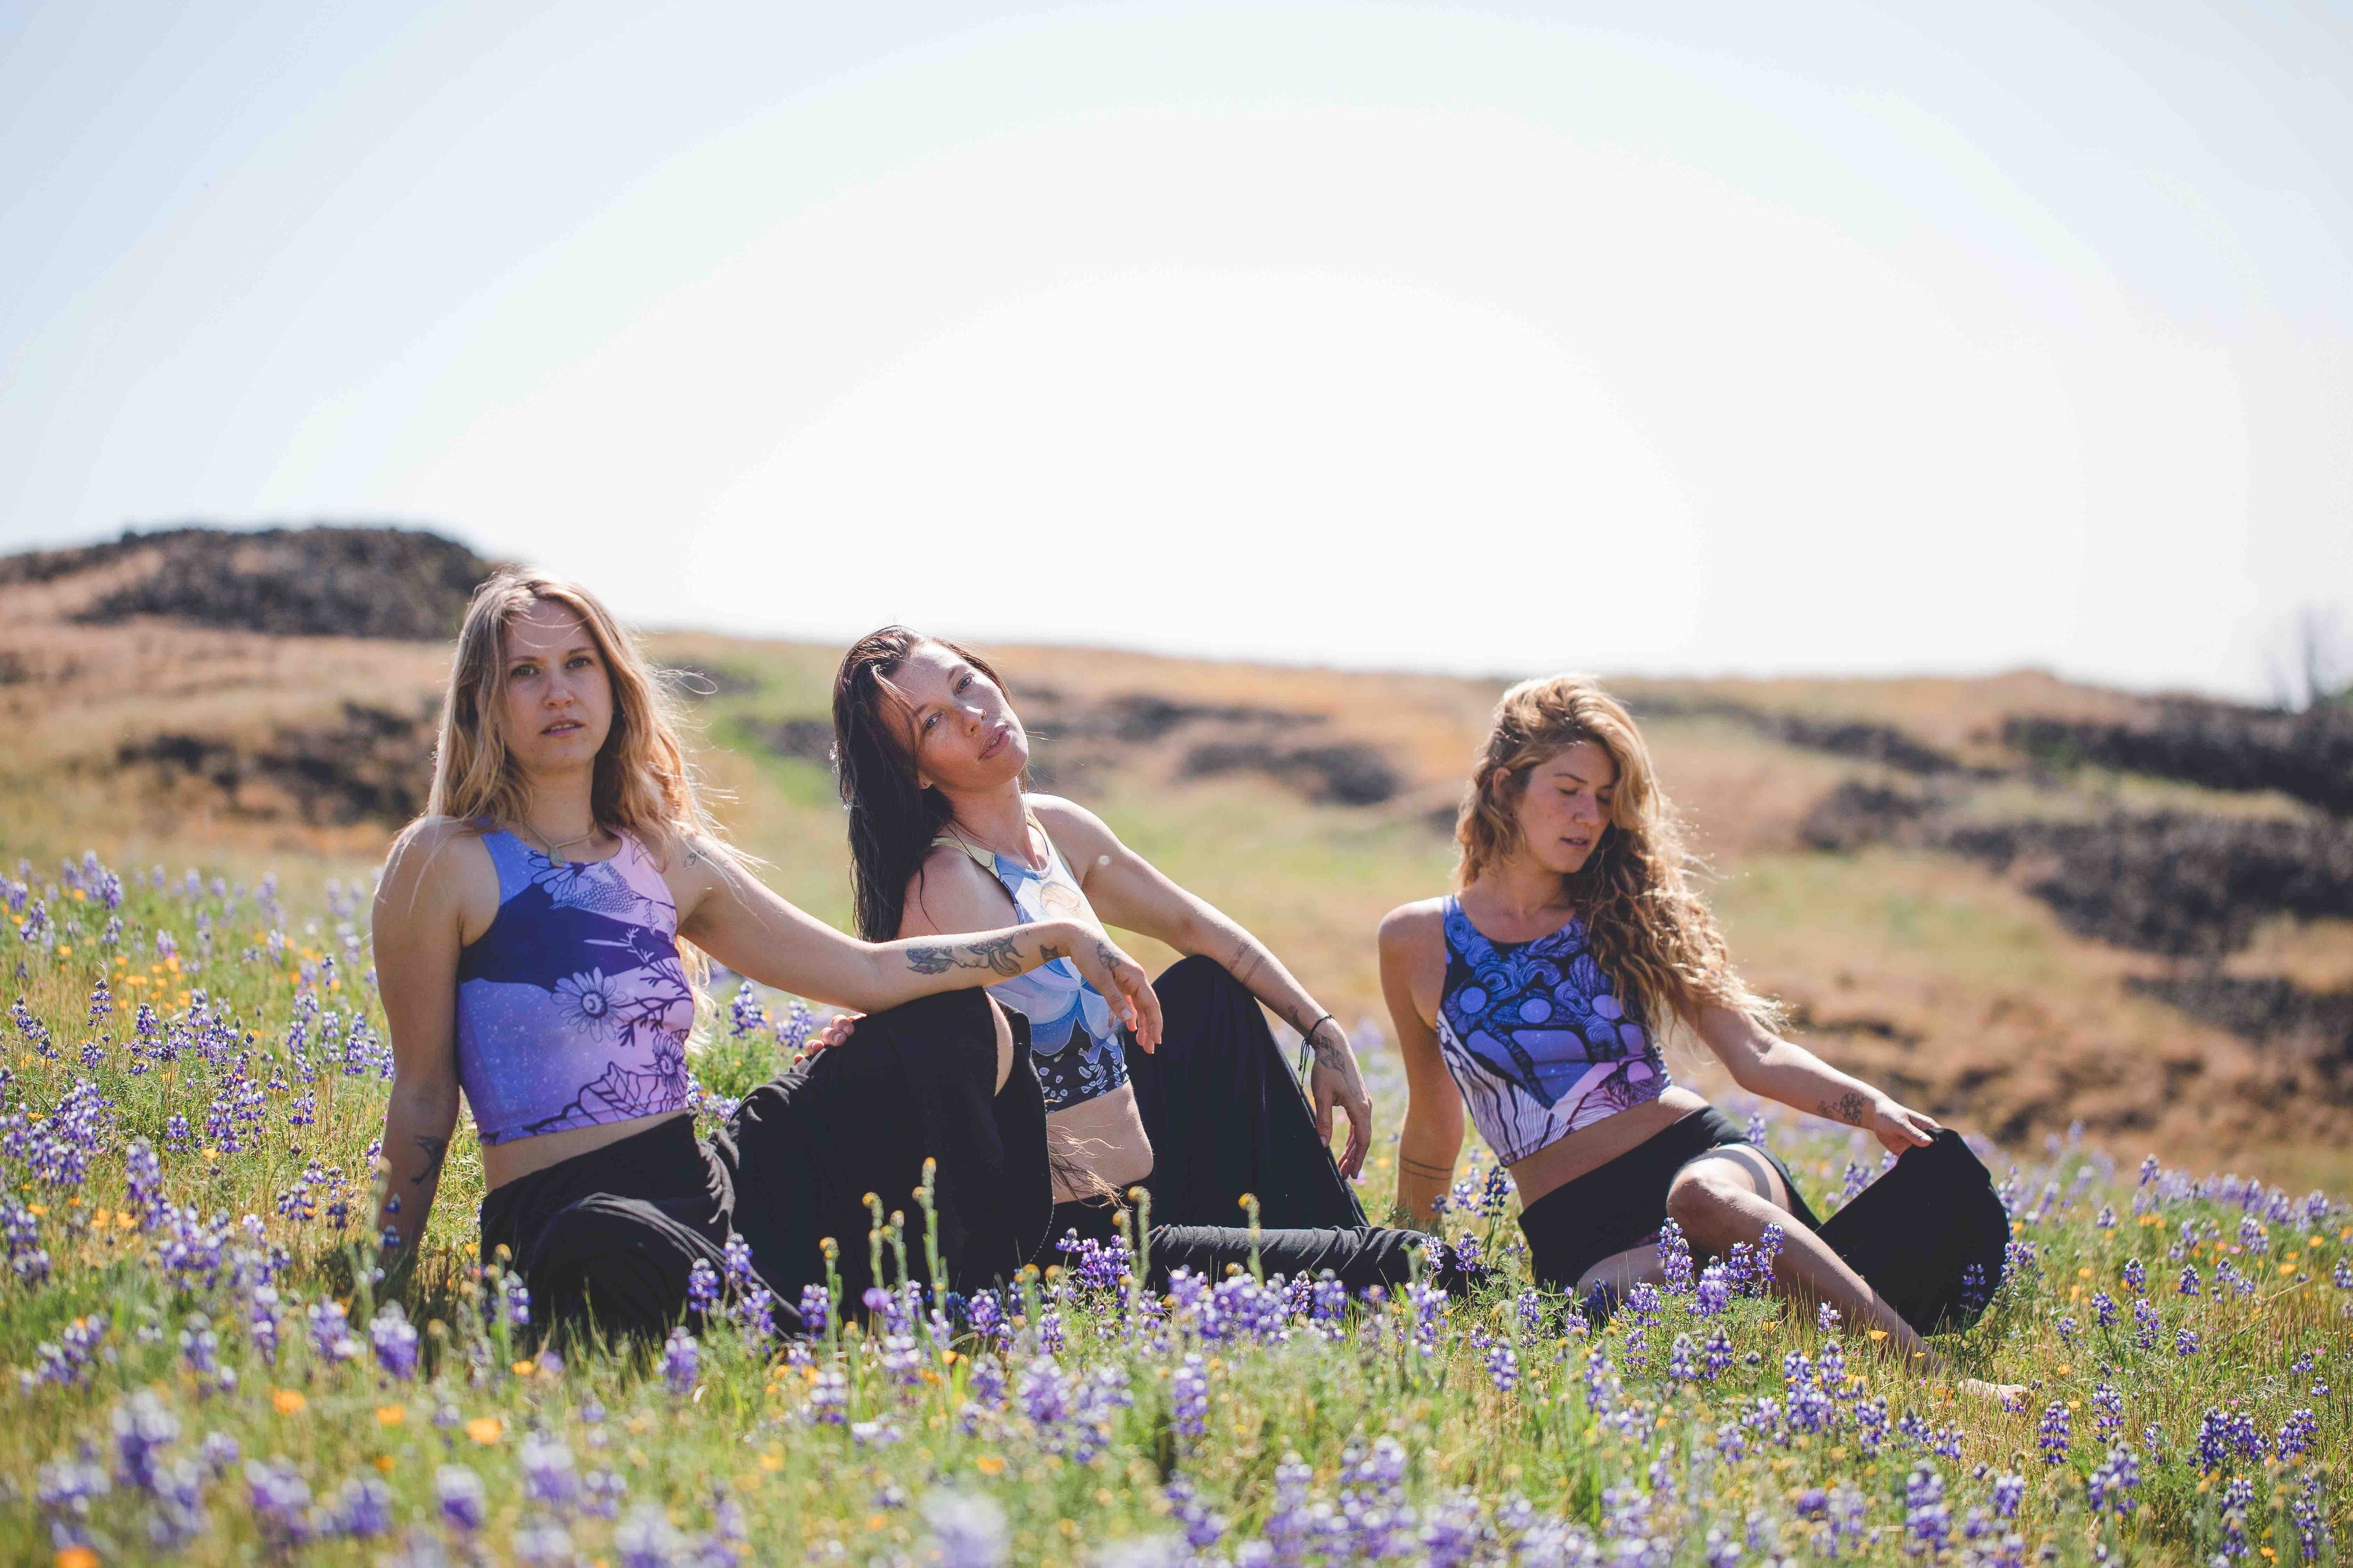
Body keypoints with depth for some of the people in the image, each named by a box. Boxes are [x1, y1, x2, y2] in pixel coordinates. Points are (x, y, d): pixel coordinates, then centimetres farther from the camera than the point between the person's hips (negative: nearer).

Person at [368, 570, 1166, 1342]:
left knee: (956, 1023, 10)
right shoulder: (443, 862, -6)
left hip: (711, 1181, 7)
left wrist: (1059, 936, 6)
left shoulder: (669, 857, 10)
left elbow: (869, 972, 10)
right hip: (568, 1219, -7)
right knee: (633, 1259, -44)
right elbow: (423, 1095, -2)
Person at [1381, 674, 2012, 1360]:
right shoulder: (1417, 942, 7)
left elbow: (1756, 1054, 4)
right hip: (1581, 1232, -1)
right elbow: (1434, 1128, 20)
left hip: (1699, 1156, 1)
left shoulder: (1628, 914, 10)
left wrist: (1873, 1108, -12)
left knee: (1702, 1199, -38)